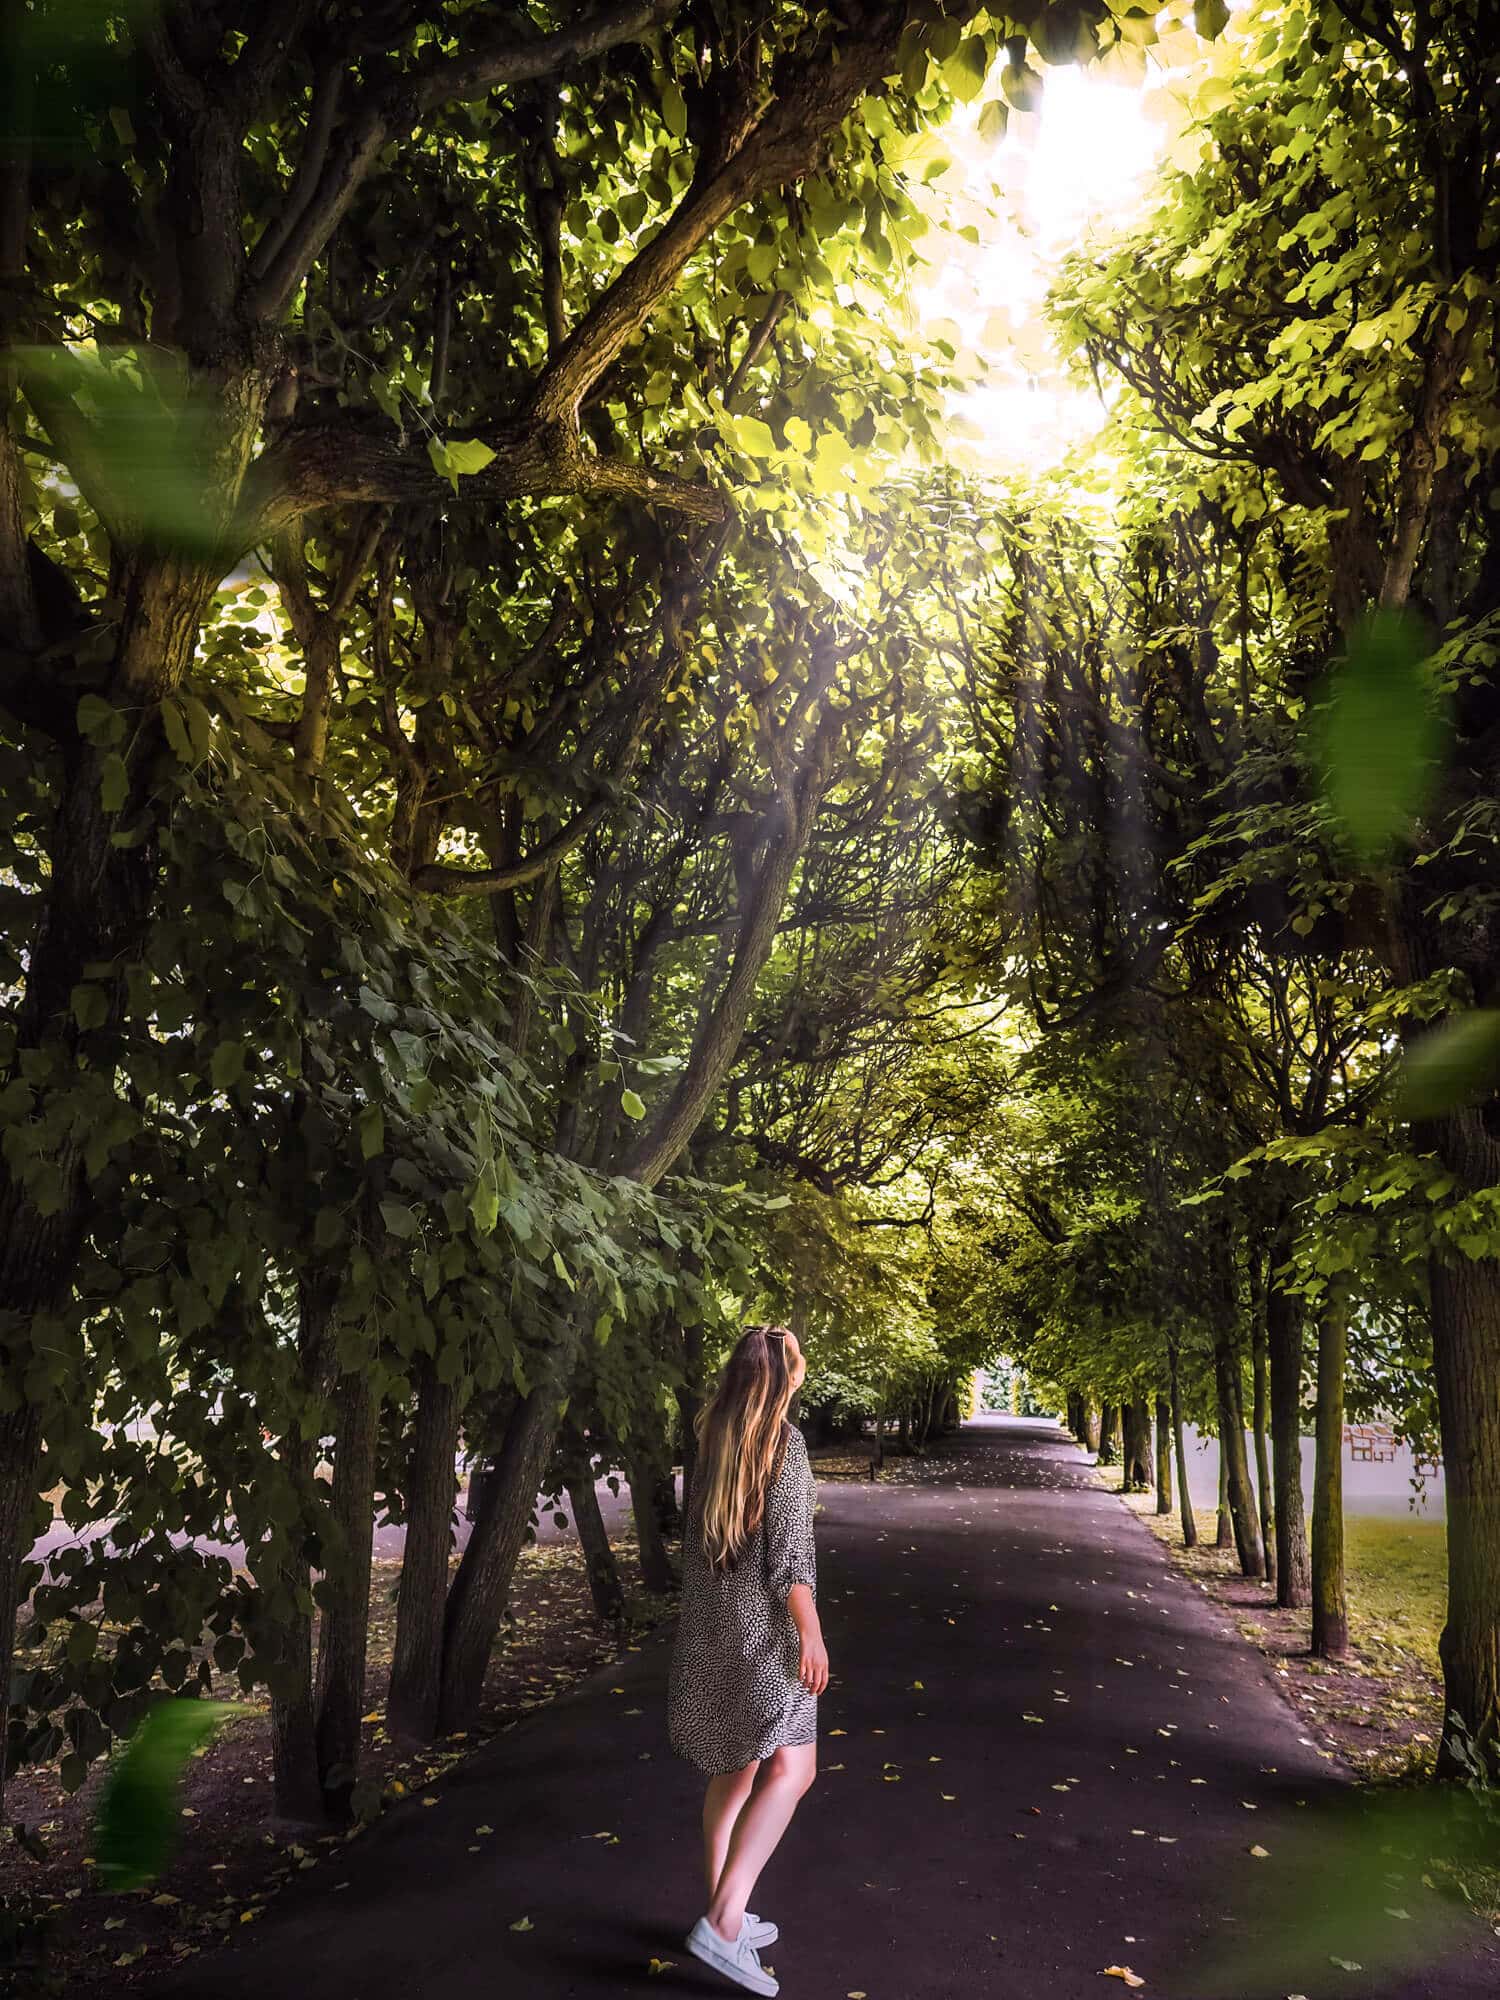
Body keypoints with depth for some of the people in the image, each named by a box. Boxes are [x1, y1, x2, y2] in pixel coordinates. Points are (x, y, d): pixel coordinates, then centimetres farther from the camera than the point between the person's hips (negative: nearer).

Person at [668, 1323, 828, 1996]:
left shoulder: (712, 1440, 8)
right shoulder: (781, 1438, -14)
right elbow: (788, 1549, -17)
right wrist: (811, 1633, -12)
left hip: (709, 1627, 8)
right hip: (759, 1627, -8)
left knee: (734, 1770, 17)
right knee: (790, 1768, -7)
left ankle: (724, 1912, 24)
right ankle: (724, 1922, -15)